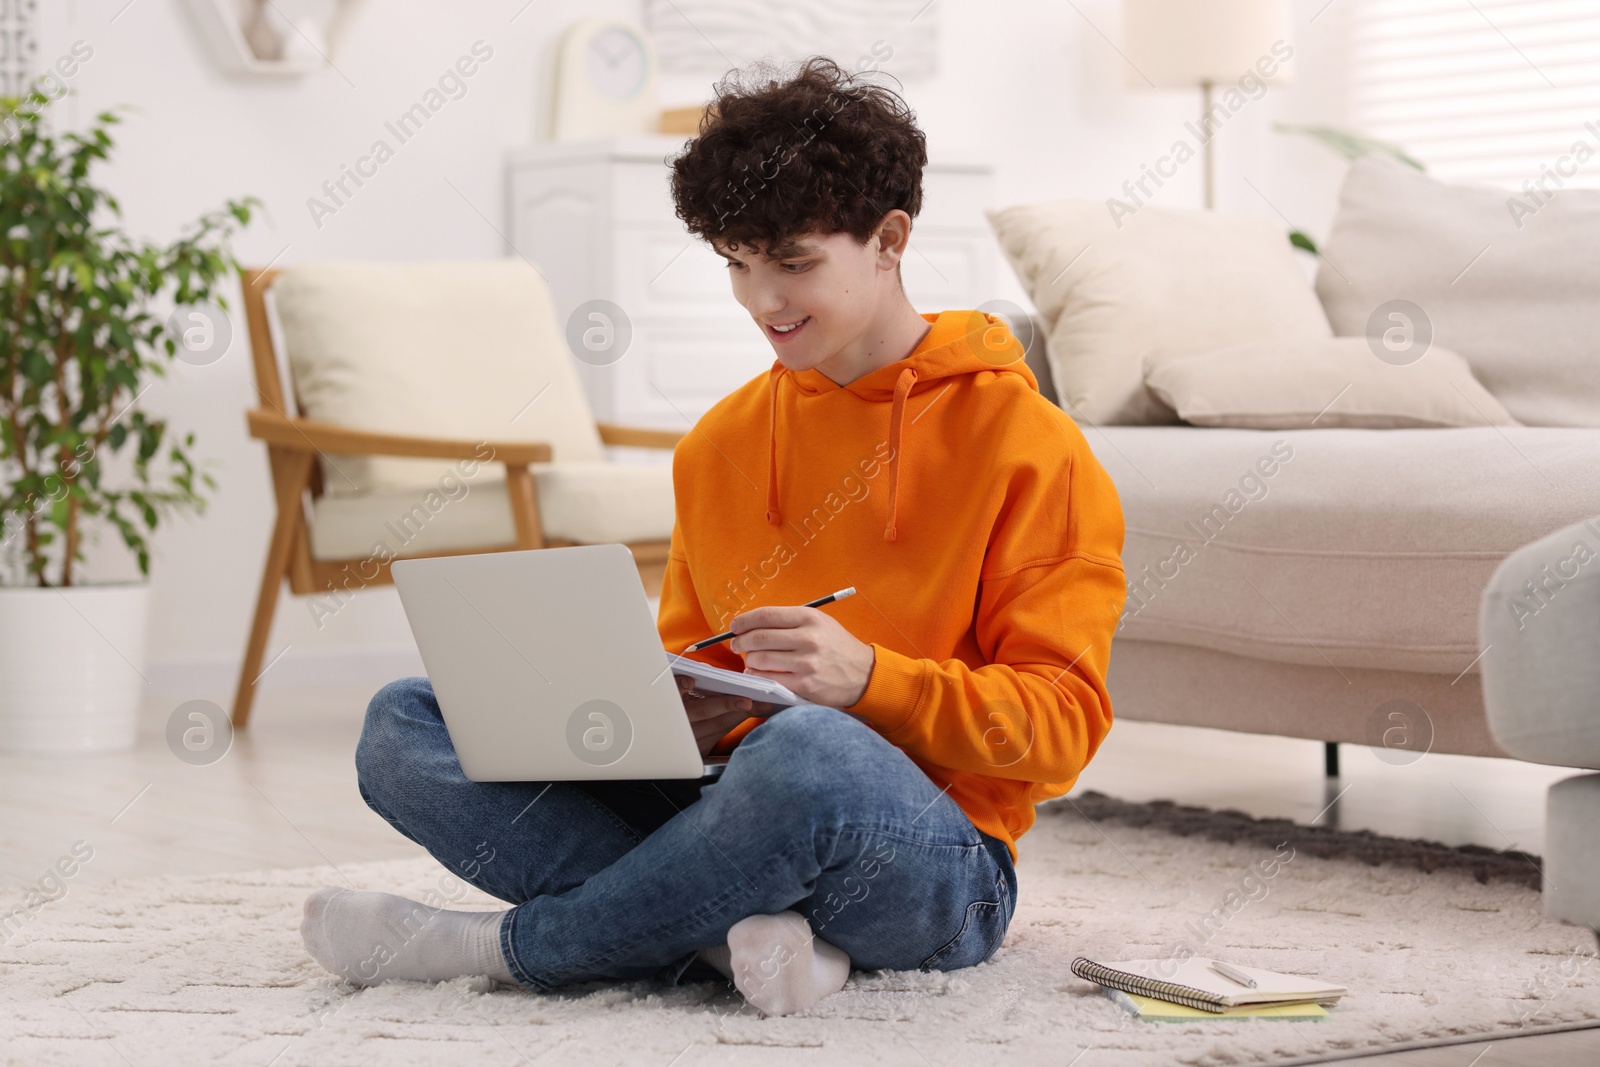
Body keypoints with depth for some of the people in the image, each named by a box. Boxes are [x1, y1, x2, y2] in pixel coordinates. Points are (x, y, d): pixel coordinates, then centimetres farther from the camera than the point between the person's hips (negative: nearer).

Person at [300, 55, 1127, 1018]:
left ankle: (507, 946, -19)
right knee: (404, 726, -7)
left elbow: (1062, 721, -8)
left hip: (936, 869, -6)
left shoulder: (1024, 442, -3)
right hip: (721, 809, 6)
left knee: (805, 750, -42)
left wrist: (867, 678, -23)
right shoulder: (719, 446, 15)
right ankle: (730, 931, -26)